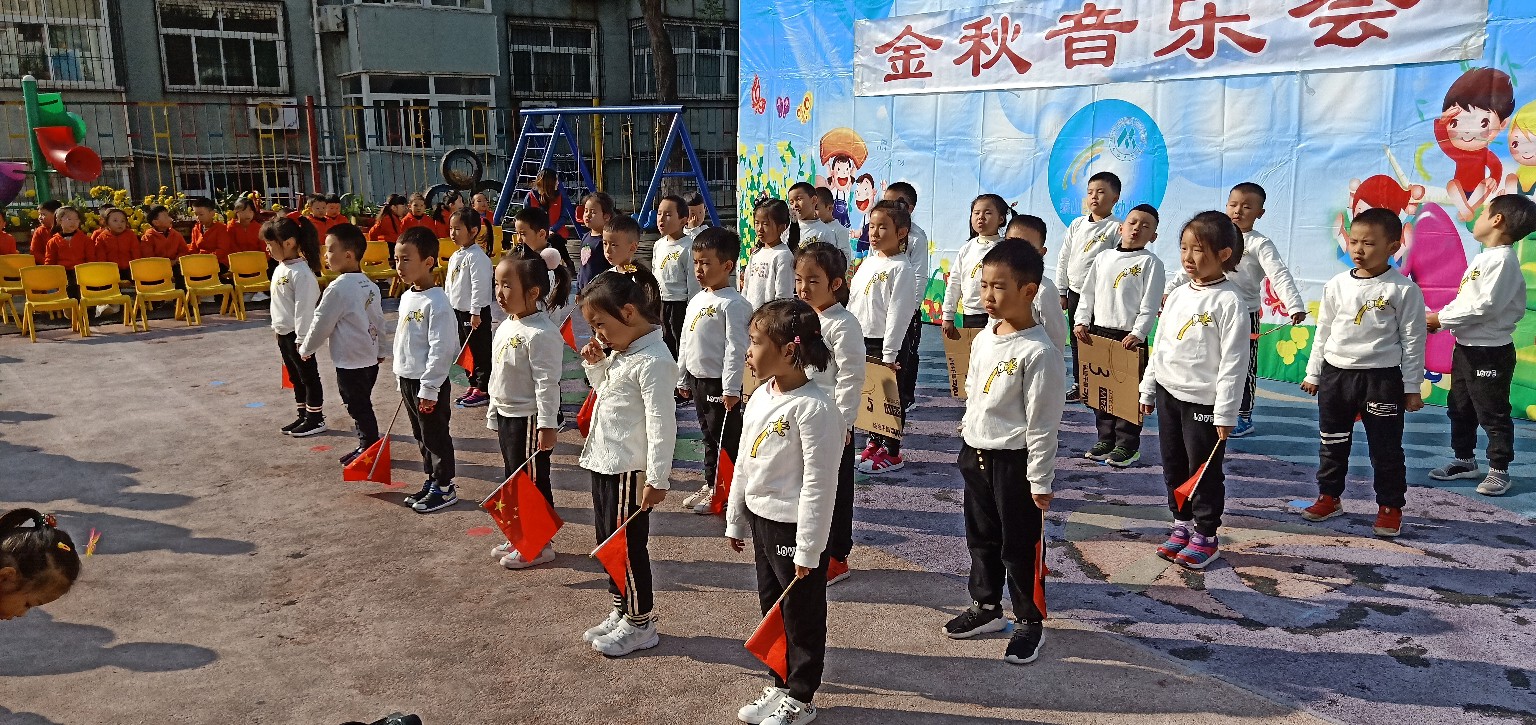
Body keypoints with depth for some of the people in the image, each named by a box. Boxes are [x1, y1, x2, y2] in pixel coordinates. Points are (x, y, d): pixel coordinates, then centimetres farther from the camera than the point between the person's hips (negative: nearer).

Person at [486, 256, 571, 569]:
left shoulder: (541, 333, -22)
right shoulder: (505, 327, 8)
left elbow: (547, 384, -23)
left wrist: (547, 426, -23)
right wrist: (494, 413, 21)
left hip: (529, 419, -10)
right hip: (506, 416, 10)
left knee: (533, 481, 2)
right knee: (512, 479, 19)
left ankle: (540, 545, 15)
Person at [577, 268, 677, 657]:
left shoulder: (652, 361, -21)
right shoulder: (621, 352, 9)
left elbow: (661, 423, -23)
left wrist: (657, 479, -22)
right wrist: (595, 364, 6)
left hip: (629, 471, -10)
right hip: (604, 462, 10)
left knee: (628, 545, 2)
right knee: (607, 541, 18)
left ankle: (640, 624, 18)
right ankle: (621, 611, 34)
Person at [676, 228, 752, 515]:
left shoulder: (732, 303, -16)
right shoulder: (696, 301, 11)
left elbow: (735, 348, -20)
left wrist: (731, 389, -23)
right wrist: (683, 379, 19)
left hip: (719, 384, -9)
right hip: (697, 380, 9)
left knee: (726, 438, 1)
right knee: (708, 435, 19)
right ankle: (710, 486, 30)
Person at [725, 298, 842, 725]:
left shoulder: (815, 408, -23)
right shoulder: (760, 397, 4)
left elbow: (818, 483, -21)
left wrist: (808, 549, -19)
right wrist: (736, 521, 17)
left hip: (795, 526, -8)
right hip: (761, 521, 9)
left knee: (802, 616, 9)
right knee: (772, 608, 19)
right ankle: (782, 685, 36)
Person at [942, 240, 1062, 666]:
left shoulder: (1038, 351, -21)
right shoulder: (983, 338, 4)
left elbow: (1042, 422, -18)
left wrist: (1040, 481, -15)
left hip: (1014, 460, -8)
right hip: (975, 453, 8)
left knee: (1020, 546, 7)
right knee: (981, 537, 20)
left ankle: (1030, 622, 24)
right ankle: (986, 607, 37)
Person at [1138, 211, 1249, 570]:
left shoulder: (1228, 301, -13)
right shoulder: (1177, 296, 8)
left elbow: (1233, 362, -16)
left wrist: (1226, 413, -17)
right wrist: (1148, 390, 16)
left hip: (1203, 401, -7)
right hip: (1168, 393, 7)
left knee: (1204, 471, 4)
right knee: (1173, 465, 15)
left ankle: (1206, 537, 18)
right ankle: (1182, 525, 30)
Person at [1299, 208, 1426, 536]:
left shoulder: (1404, 290, -8)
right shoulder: (1337, 285, 3)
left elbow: (1413, 339, -5)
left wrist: (1412, 386, -5)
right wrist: (1313, 374, 12)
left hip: (1382, 377, -4)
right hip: (1335, 374, 4)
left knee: (1385, 448, 6)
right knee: (1332, 443, 13)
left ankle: (1390, 507, 19)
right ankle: (1329, 498, 27)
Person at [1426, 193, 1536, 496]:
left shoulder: (1503, 260, -18)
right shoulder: (1483, 257, 12)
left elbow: (1485, 306, -25)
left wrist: (1441, 319, -18)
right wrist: (1440, 318, -1)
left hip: (1491, 352, -10)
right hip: (1466, 347, 10)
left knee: (1492, 414, 1)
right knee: (1459, 409, 18)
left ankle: (1498, 470, 12)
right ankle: (1464, 460, 30)